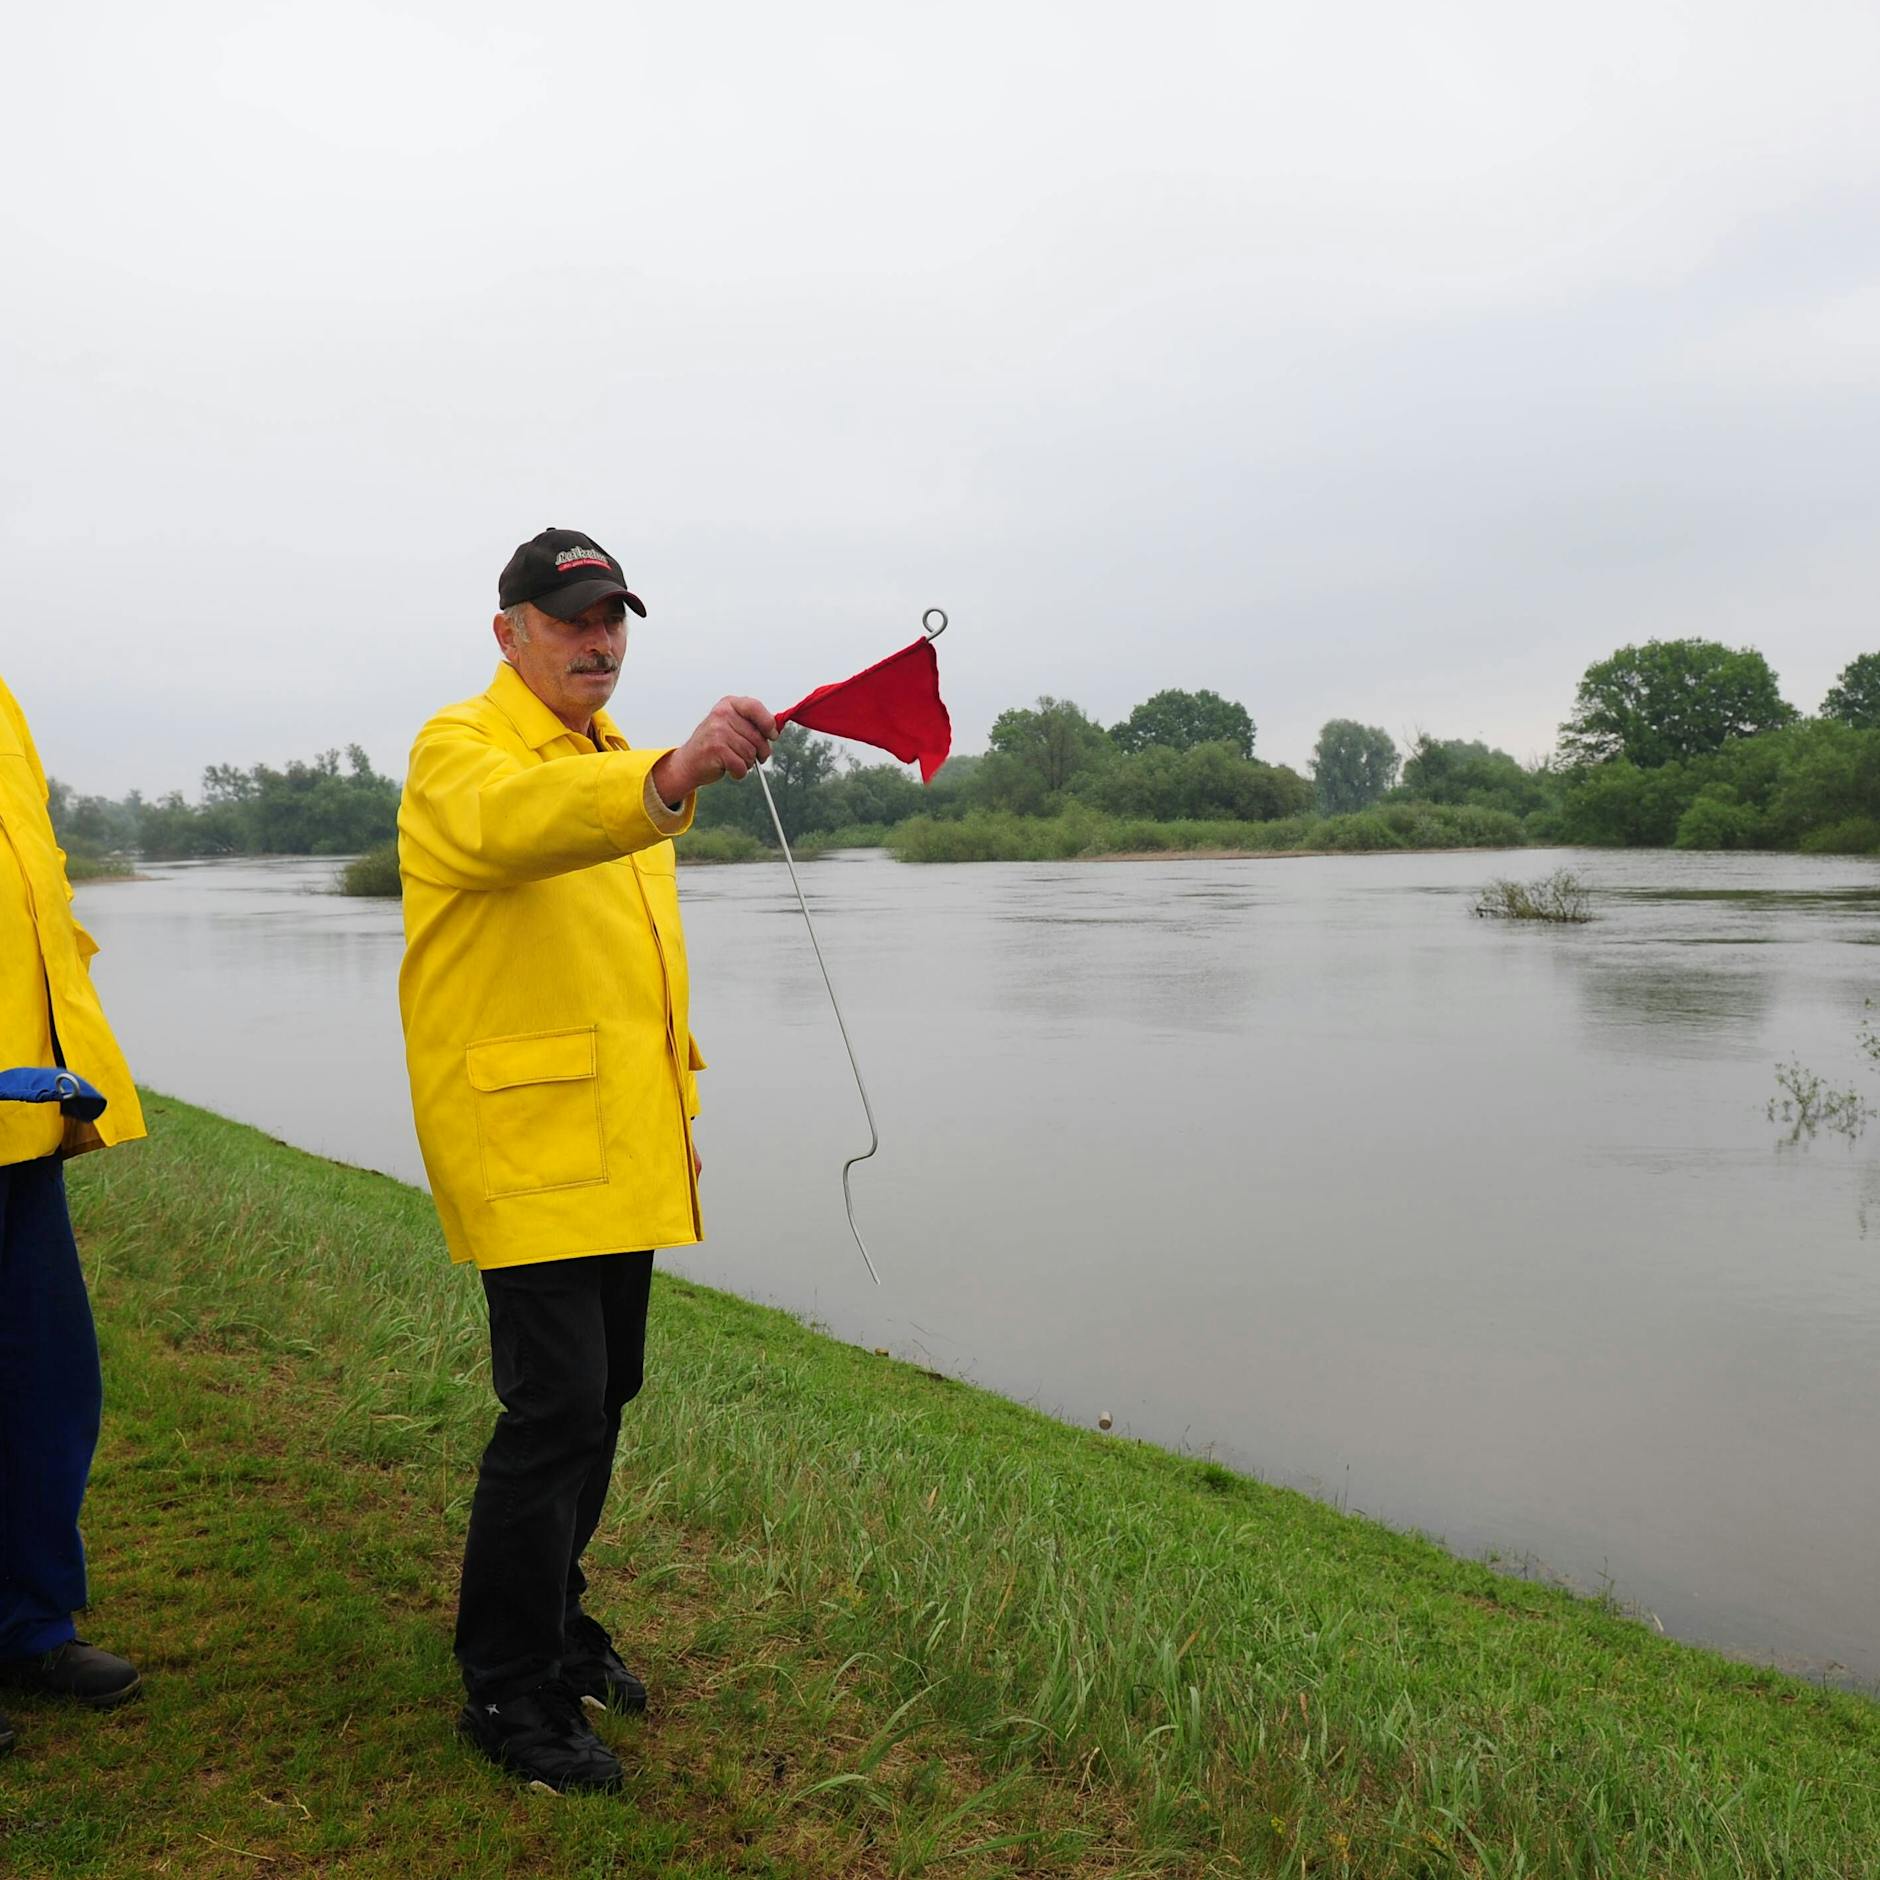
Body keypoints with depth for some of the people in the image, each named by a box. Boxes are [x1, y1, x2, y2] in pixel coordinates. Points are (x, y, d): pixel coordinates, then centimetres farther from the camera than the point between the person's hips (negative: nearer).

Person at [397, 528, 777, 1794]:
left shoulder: (617, 765, 18)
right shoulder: (462, 749, -9)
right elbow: (514, 824, -35)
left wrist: (681, 1091, 20)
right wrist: (672, 776, -52)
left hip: (621, 1143, 8)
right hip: (524, 1136, -8)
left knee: (604, 1392, 15)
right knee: (556, 1404, -9)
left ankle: (553, 1612, 34)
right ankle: (507, 1687, 9)